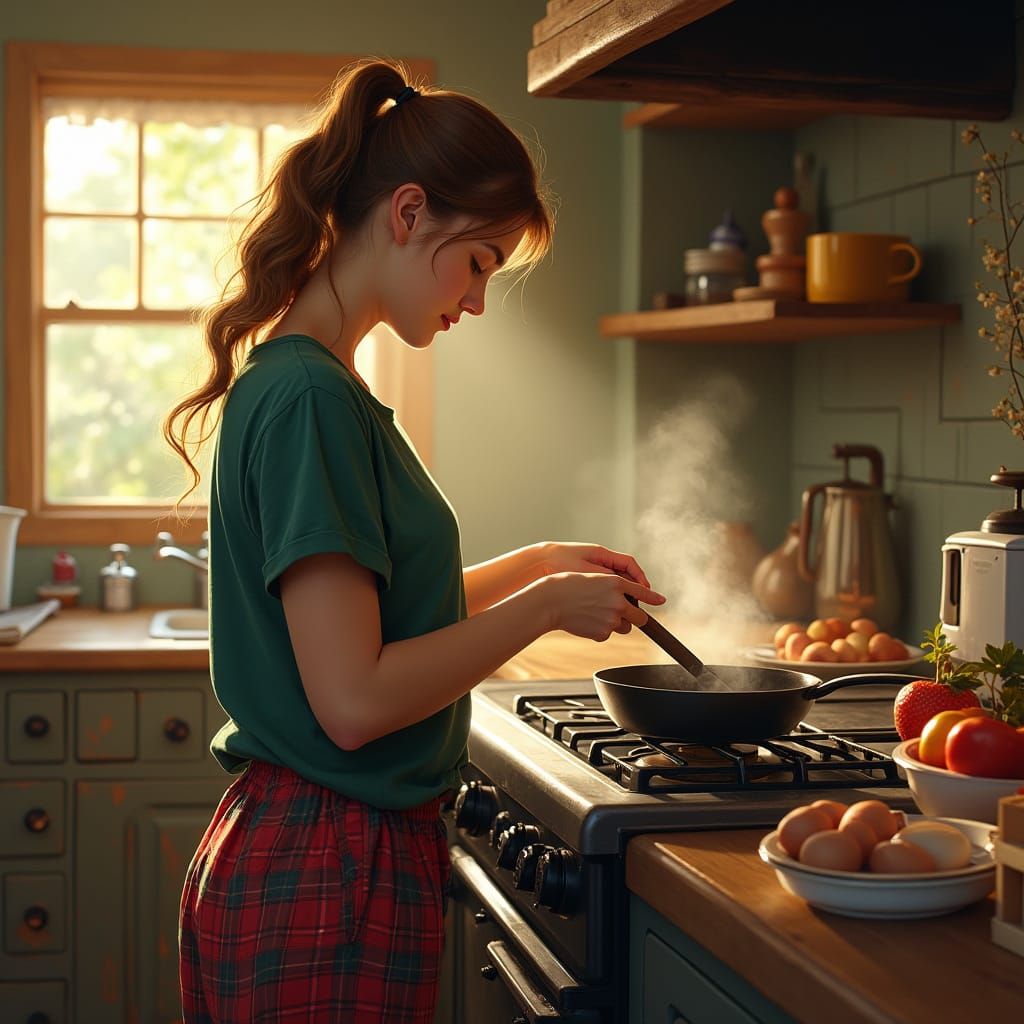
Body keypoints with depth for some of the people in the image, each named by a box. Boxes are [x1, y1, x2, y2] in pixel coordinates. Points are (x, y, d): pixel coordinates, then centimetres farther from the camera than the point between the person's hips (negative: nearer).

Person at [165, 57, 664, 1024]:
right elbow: (355, 698, -24)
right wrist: (545, 605, -13)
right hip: (330, 878, -10)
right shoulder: (310, 398, -20)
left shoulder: (291, 381, 11)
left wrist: (535, 564, 12)